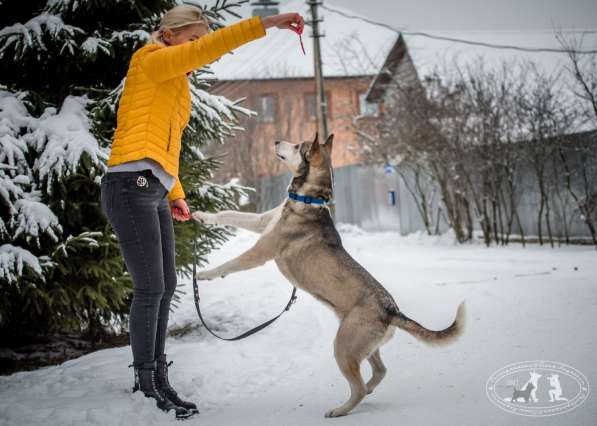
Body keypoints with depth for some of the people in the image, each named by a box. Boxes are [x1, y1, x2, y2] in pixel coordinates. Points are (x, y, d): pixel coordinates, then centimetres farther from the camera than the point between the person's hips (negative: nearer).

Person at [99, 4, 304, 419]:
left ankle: (155, 376, 19)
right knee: (151, 288, -7)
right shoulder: (150, 61, 0)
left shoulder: (176, 87, 24)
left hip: (153, 193, 9)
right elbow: (209, 49, -15)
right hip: (132, 184, -9)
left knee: (166, 286, 10)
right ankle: (148, 383, 3)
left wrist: (176, 194, 23)